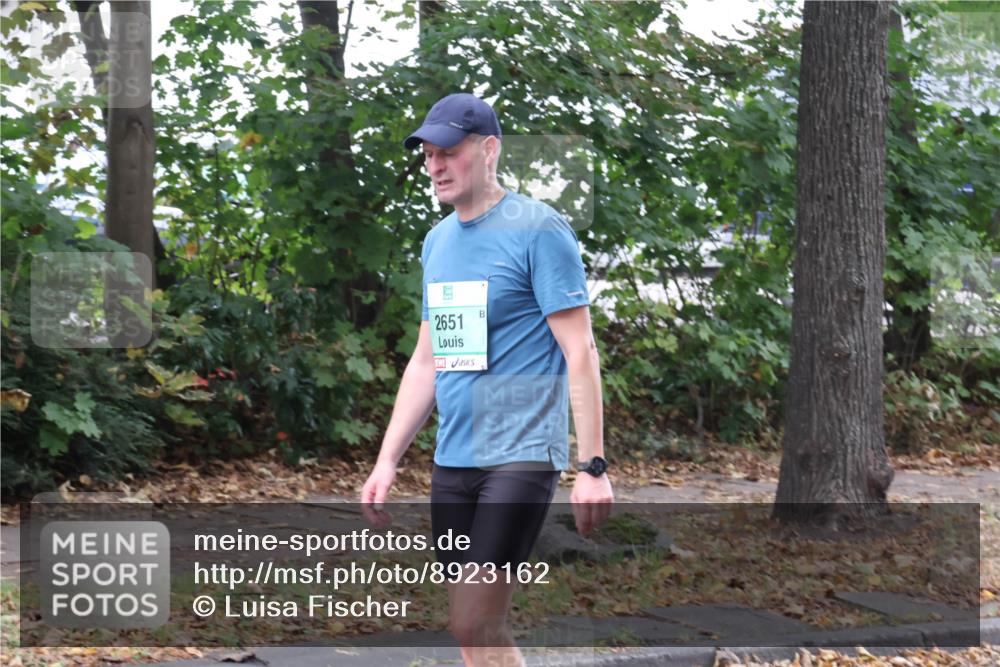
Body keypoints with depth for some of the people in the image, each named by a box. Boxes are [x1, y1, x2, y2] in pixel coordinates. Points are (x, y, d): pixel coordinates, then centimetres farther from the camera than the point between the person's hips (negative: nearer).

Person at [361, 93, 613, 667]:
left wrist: (593, 466, -15)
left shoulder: (538, 229, -7)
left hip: (521, 456, -7)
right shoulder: (438, 240, 14)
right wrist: (387, 460, 14)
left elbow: (580, 353, -10)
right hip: (452, 461, 7)